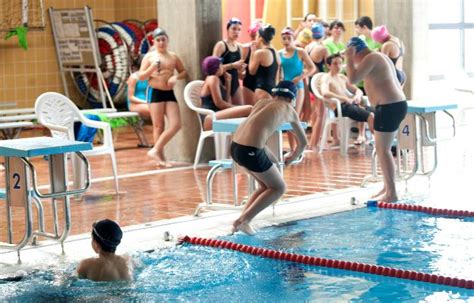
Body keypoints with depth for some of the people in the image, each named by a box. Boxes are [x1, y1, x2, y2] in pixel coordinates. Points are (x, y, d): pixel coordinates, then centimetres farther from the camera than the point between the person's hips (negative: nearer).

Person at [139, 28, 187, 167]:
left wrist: (176, 77, -6)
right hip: (155, 93, -4)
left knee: (176, 124, -6)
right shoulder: (149, 56, 0)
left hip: (170, 93, 4)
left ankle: (155, 150, 1)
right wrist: (152, 69, -18)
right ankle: (161, 157, 5)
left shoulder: (173, 57, 9)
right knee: (159, 126, -2)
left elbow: (183, 71, 15)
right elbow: (140, 77, -1)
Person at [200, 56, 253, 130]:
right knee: (249, 109, -23)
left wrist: (228, 83, 20)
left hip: (215, 117, 10)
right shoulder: (213, 78, -2)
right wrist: (237, 107, -2)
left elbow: (226, 101, 22)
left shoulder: (216, 80, 27)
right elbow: (219, 103, -12)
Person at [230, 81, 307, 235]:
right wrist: (291, 157, 46)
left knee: (266, 185, 24)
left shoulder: (263, 102, 24)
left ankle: (243, 220, 16)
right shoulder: (289, 110, 13)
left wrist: (274, 159, 42)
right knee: (279, 188, 12)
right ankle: (244, 220, 2)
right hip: (250, 151, -6)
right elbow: (303, 142, 26)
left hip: (235, 147, 6)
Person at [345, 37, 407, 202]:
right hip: (397, 104, 11)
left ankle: (392, 193, -6)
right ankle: (387, 188, 24)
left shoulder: (370, 58, -11)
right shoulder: (379, 57, 20)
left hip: (389, 106, -10)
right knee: (383, 149, 17)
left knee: (382, 150, -7)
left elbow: (353, 78, -19)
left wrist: (349, 59, -8)